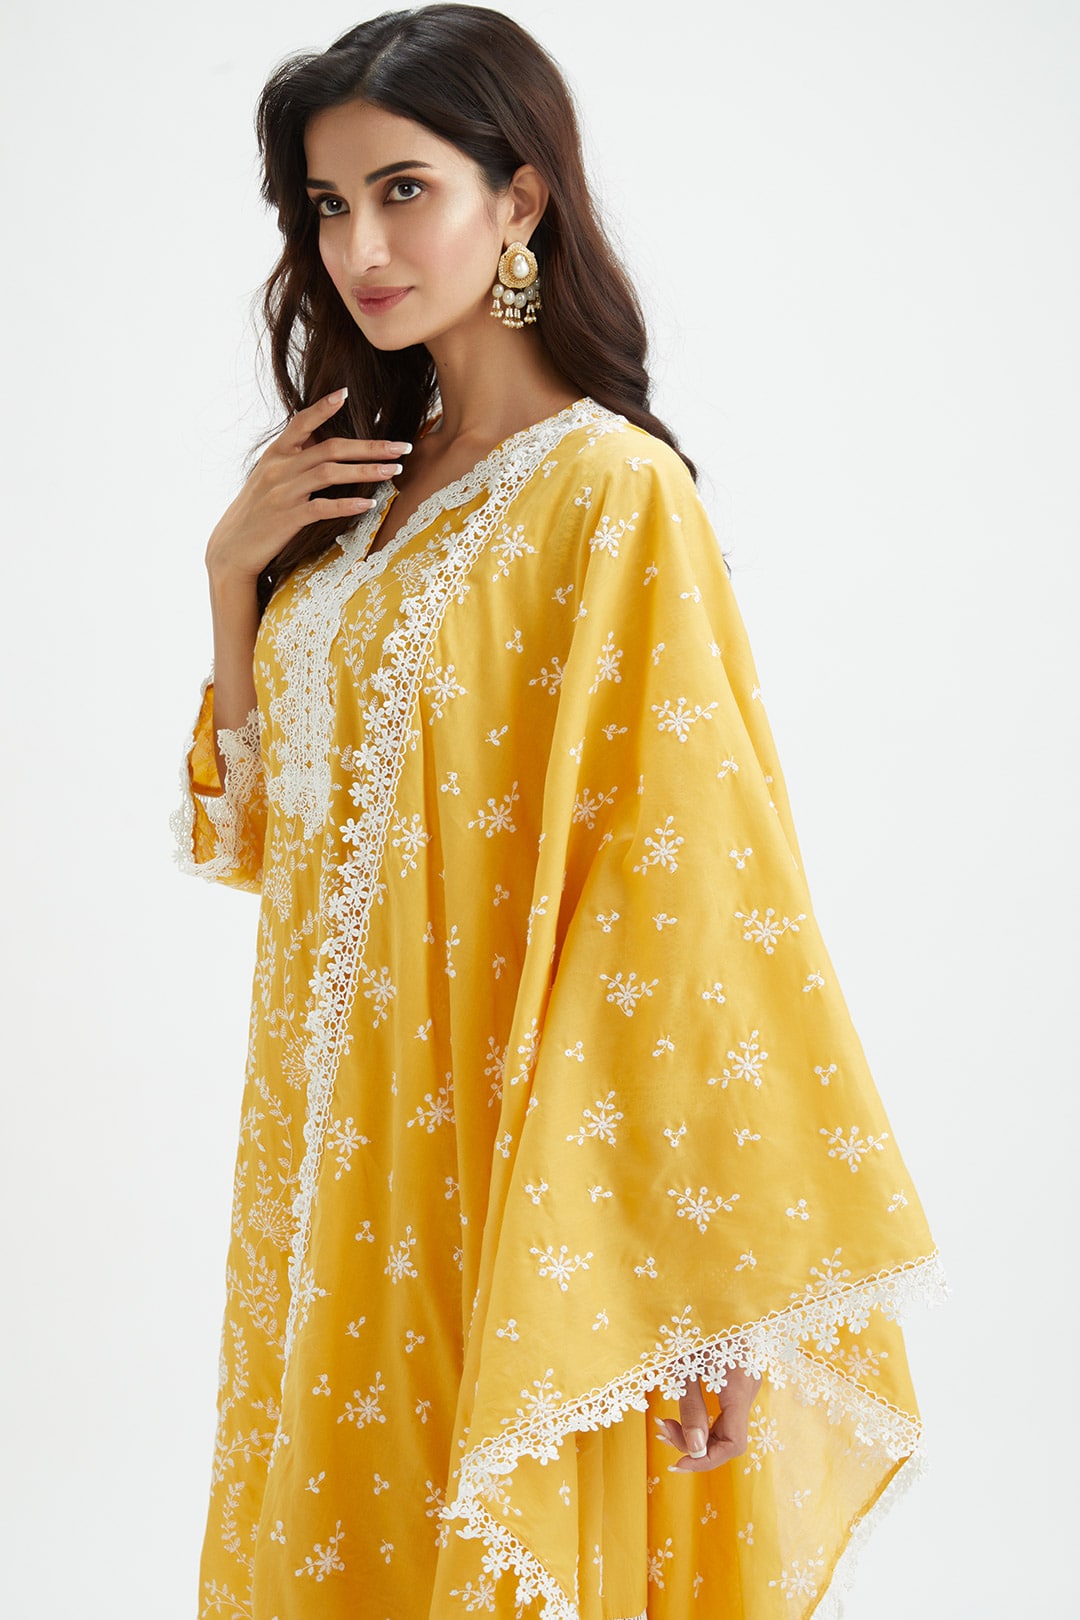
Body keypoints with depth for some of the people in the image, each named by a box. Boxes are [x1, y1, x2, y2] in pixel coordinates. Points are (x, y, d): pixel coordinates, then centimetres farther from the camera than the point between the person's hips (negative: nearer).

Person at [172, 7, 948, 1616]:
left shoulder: (611, 494, -16)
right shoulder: (367, 475, 7)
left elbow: (694, 885, -21)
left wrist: (708, 1292, -22)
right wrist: (235, 571, -2)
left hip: (499, 1146, -7)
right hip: (336, 1126, 7)